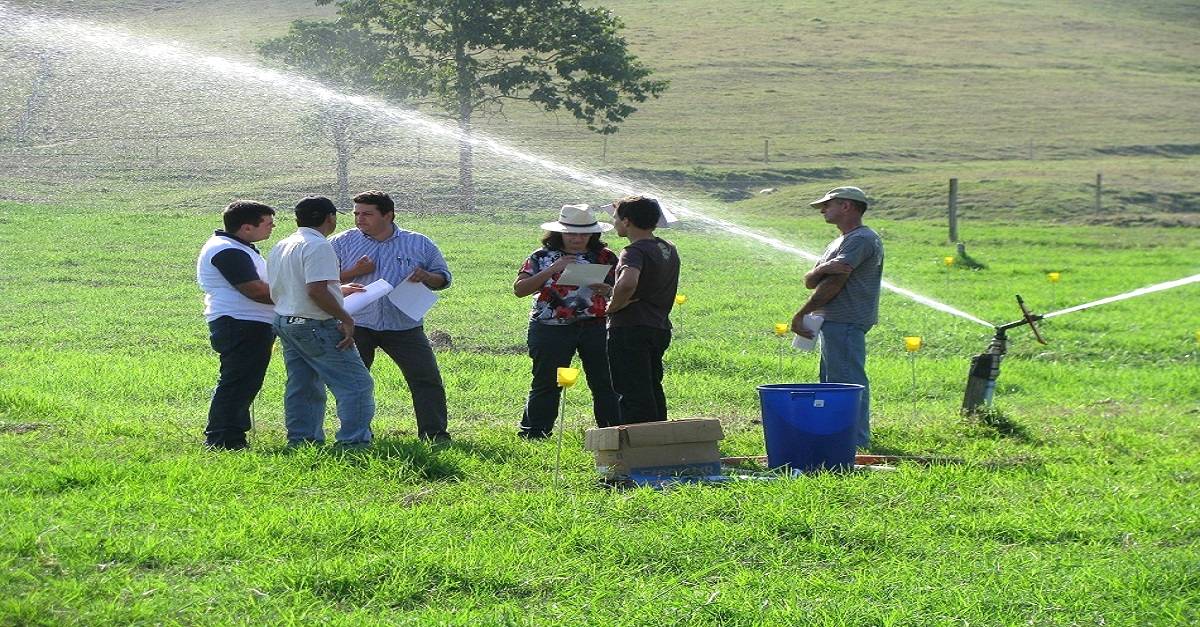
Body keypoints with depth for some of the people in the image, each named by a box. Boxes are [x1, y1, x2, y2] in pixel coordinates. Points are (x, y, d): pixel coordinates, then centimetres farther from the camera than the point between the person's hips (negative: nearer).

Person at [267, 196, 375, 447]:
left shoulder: (281, 247, 15)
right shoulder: (318, 246, -15)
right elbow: (316, 291, -24)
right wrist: (345, 318, -16)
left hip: (284, 322, 10)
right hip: (316, 326, -10)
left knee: (301, 387, 14)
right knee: (356, 383, -5)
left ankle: (300, 441, 16)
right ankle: (355, 442, -9)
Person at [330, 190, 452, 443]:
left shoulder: (419, 244, 5)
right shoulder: (342, 242, 4)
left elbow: (444, 278, 12)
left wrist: (426, 277, -11)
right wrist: (354, 272, -14)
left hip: (405, 326, 0)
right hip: (357, 326, 0)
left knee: (427, 379, -5)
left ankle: (435, 434, 1)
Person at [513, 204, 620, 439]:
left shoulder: (605, 257, 6)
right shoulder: (542, 257, 2)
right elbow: (519, 289, -5)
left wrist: (607, 290, -18)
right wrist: (551, 270, -15)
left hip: (595, 327, 1)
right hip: (551, 329, -1)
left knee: (605, 383, 1)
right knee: (546, 384, 3)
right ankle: (532, 435, 12)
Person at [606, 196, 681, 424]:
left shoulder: (635, 251, -17)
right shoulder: (668, 249, 10)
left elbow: (627, 283, -37)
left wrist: (612, 307, -21)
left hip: (630, 329, -9)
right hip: (660, 327, 9)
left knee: (632, 392, -6)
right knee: (653, 388, 17)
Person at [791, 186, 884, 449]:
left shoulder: (862, 239, -10)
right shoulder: (839, 242, 23)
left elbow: (834, 283, -16)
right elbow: (810, 281, 13)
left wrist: (801, 315, -11)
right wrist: (820, 270, -13)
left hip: (845, 325, -11)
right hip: (832, 323, 11)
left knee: (848, 383, -11)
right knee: (831, 383, 14)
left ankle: (857, 442, -11)